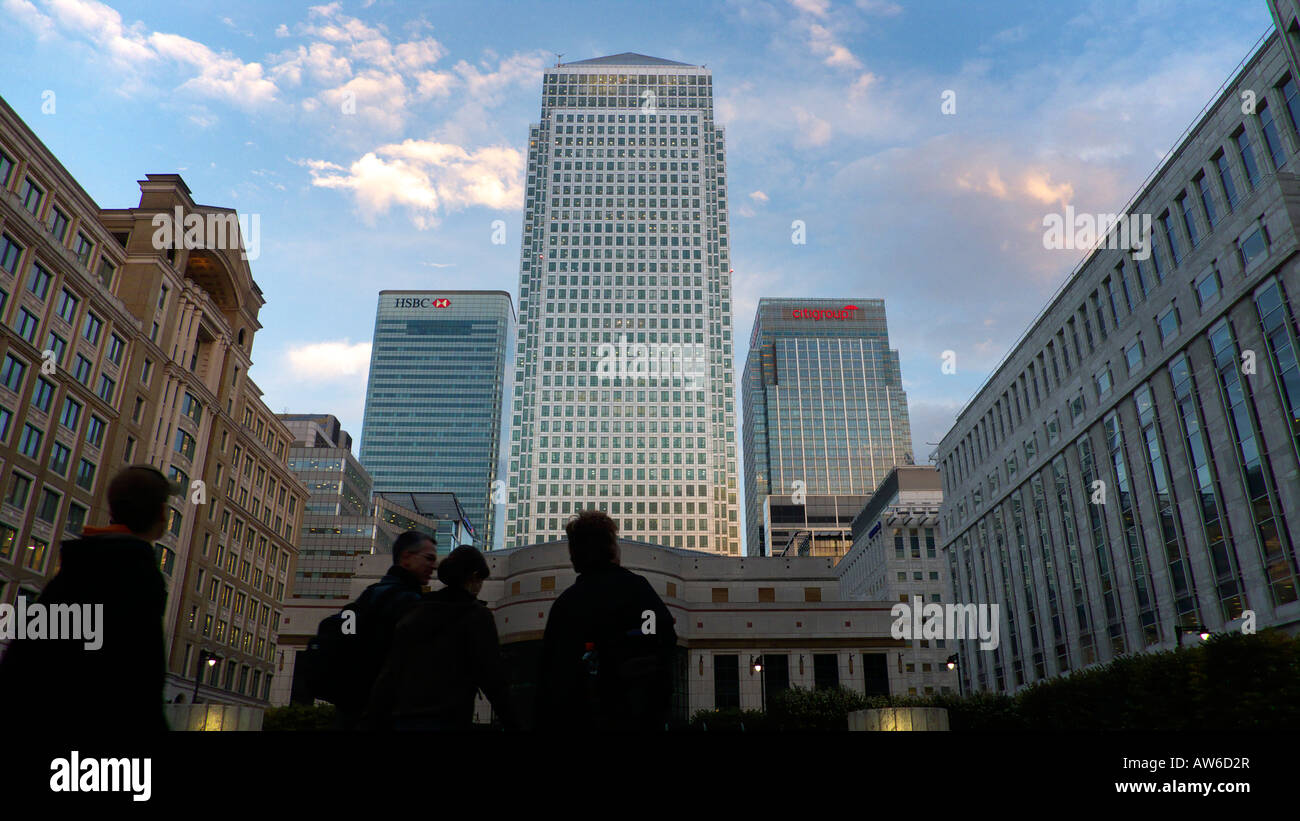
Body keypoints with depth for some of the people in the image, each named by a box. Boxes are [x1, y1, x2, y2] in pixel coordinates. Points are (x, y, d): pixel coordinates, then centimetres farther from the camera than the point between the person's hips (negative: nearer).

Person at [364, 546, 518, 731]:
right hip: (448, 721, -6)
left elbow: (389, 674, 12)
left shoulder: (415, 613, 15)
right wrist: (512, 724, -3)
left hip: (403, 720, 6)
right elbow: (491, 677, -8)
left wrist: (376, 721, 15)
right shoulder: (477, 615, -1)